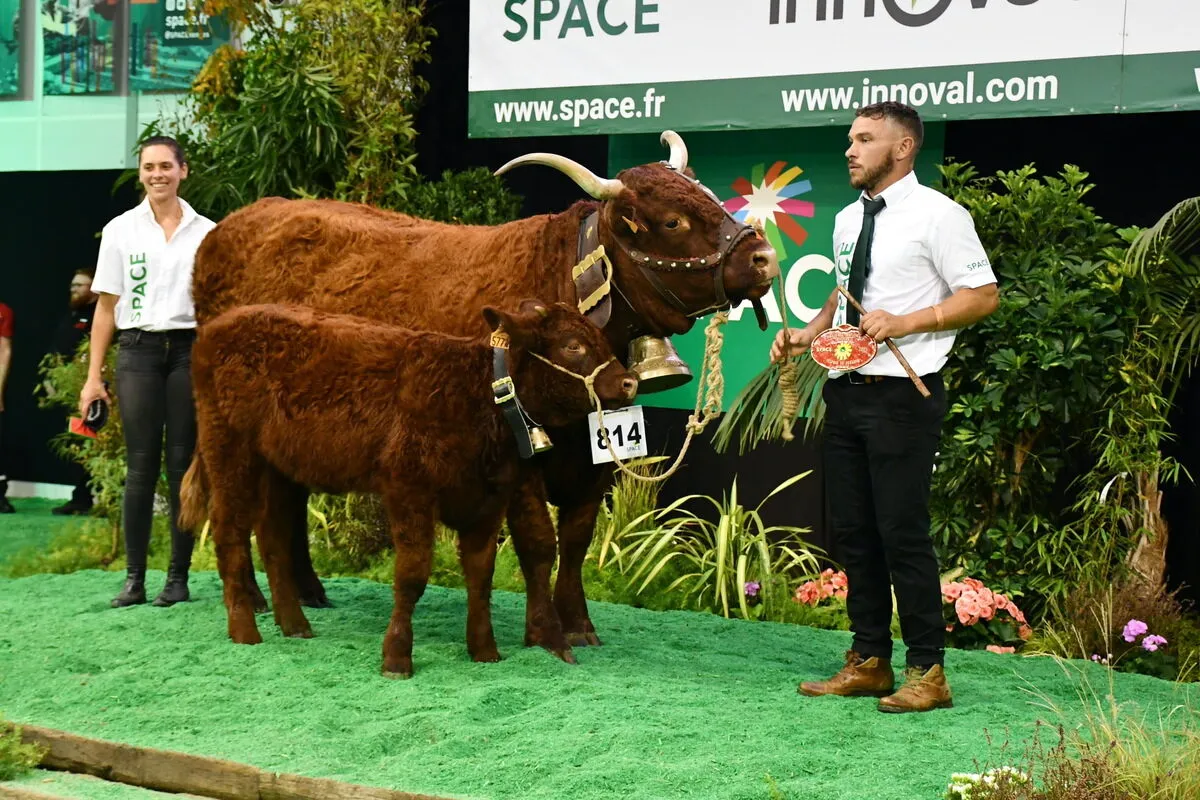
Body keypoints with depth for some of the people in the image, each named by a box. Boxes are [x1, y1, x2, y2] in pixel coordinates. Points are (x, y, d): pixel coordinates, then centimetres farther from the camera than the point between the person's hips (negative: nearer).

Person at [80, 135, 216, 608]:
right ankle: (134, 579, 2)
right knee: (140, 466, -2)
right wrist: (93, 376, 2)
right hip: (137, 351, 0)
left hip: (189, 351, 0)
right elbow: (106, 307, 6)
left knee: (182, 464, 1)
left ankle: (178, 578, 7)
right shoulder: (120, 230, 7)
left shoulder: (206, 233, 7)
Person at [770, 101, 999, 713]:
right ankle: (869, 661, 21)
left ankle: (927, 672, 3)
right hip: (845, 389, 8)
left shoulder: (935, 214, -8)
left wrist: (904, 322, -18)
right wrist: (807, 334, 11)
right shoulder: (848, 220, 15)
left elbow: (983, 295, -9)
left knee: (902, 532, -7)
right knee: (852, 530, 11)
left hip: (902, 394, -8)